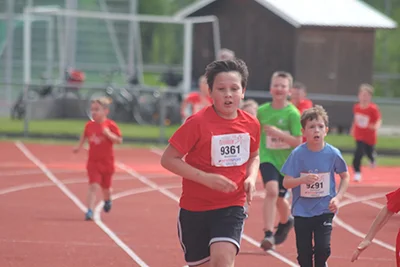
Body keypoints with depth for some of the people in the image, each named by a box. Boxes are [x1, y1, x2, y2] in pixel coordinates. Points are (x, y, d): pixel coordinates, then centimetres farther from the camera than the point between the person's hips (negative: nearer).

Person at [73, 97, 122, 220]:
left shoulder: (111, 125, -11)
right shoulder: (89, 125, 0)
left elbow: (119, 140, -13)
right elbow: (85, 136, 19)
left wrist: (109, 134, -28)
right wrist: (79, 146, 7)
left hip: (107, 162, -1)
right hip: (93, 161, 1)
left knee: (105, 187, 15)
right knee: (93, 185, -13)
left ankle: (107, 200, 49)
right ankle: (90, 210, -16)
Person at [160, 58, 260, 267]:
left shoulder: (251, 124, -1)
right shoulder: (197, 123, -14)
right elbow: (168, 159, -14)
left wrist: (251, 178, -3)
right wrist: (206, 178, -23)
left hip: (232, 207, 1)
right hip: (195, 207, -1)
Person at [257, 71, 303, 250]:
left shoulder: (293, 113, -12)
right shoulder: (262, 111, -4)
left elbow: (298, 142, -16)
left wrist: (278, 133, -27)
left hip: (287, 161, 0)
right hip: (268, 158, 0)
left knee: (280, 197, 12)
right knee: (272, 190, -24)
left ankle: (285, 221, 47)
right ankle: (268, 234, -23)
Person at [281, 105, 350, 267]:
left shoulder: (333, 154, -7)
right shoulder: (297, 154, -10)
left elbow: (345, 176, 8)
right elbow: (286, 182, -9)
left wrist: (338, 197, -5)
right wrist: (303, 179, -27)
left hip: (324, 209, 0)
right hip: (302, 210, 0)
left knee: (322, 249, -11)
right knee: (304, 252, 5)